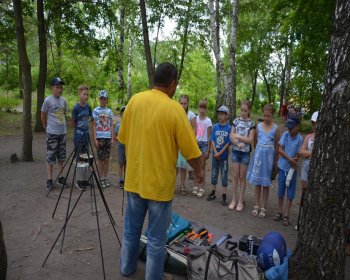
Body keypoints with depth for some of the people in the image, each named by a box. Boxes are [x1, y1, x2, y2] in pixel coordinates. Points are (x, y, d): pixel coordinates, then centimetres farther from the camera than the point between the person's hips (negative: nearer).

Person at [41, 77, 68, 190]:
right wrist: (47, 127, 9)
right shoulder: (48, 100, -9)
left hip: (63, 132, 5)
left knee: (61, 156, 12)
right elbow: (43, 116, 0)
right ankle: (49, 180, 11)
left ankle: (61, 178, 22)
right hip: (52, 133, -5)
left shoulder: (64, 100, 5)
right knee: (50, 157, 2)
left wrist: (60, 124, 14)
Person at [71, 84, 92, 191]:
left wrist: (85, 128, 6)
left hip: (86, 137, 5)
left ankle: (84, 180, 25)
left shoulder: (88, 107, 2)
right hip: (78, 137, -5)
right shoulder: (76, 108, -13)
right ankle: (79, 182, 15)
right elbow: (73, 123, -5)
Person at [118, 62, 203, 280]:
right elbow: (191, 151, -12)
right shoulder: (174, 109, -15)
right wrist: (198, 172, 7)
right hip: (160, 183, -5)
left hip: (135, 179, 5)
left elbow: (124, 139, 7)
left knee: (131, 229, 23)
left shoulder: (135, 100, -2)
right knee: (156, 238, 11)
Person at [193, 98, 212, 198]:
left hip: (204, 144, -3)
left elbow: (209, 136, -5)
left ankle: (201, 188, 11)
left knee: (202, 166, 3)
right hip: (196, 143, 3)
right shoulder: (196, 119, 4)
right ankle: (195, 186, 15)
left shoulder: (208, 121, -5)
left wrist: (208, 150, -8)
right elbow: (194, 132, 8)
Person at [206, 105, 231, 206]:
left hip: (224, 156, -3)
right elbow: (212, 140, -1)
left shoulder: (229, 128, -9)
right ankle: (213, 193, 26)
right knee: (214, 175, 13)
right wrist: (215, 153, -13)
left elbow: (228, 143, -10)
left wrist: (220, 153, -14)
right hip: (215, 155, 3)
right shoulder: (215, 127, 0)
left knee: (224, 176, 6)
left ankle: (224, 196, 15)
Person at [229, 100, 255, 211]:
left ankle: (241, 201, 17)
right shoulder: (236, 121, 4)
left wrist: (238, 136, -11)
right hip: (235, 151, 2)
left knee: (242, 177, 6)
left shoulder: (251, 124, -2)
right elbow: (231, 137, -1)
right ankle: (234, 200, 17)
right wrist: (238, 144, -16)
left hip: (245, 153, -2)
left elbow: (250, 140, -9)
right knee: (235, 176, 6)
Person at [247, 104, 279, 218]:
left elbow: (276, 145, 0)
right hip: (258, 154, 2)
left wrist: (275, 161, 0)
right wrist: (256, 155, 5)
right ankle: (256, 206, 21)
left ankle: (263, 208, 18)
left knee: (266, 183, 6)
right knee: (257, 182, 8)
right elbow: (255, 141, 8)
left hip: (269, 156, -2)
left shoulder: (275, 128, -4)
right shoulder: (259, 126, 2)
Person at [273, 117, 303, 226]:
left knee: (290, 193, 5)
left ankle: (286, 215, 16)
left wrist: (292, 170, -12)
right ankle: (280, 212, 25)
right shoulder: (285, 134, -5)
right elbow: (280, 150, -7)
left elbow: (297, 156, -9)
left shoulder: (300, 139, -10)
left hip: (292, 168, -2)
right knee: (280, 190, 10)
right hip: (282, 167, 2)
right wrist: (289, 159, -16)